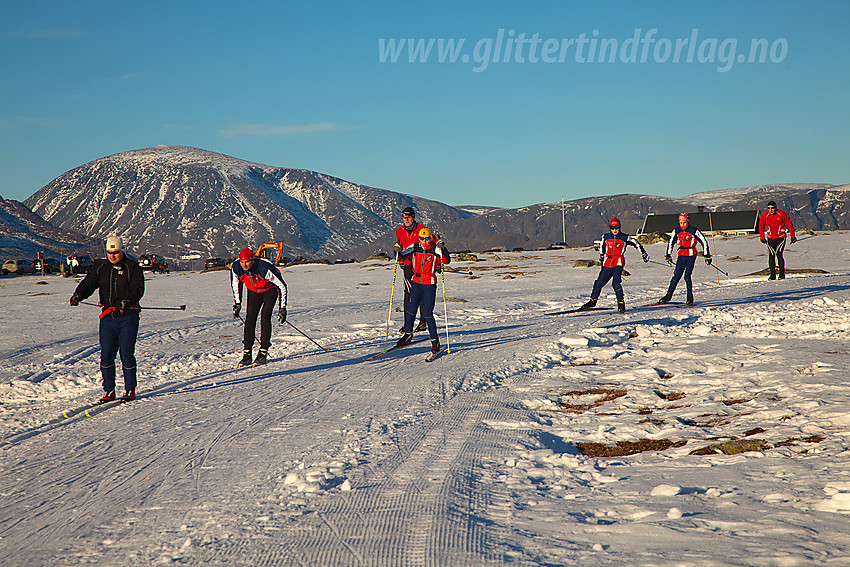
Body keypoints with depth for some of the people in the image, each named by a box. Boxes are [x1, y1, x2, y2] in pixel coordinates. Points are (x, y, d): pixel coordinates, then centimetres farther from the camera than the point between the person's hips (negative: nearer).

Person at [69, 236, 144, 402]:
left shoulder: (132, 267, 0)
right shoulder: (100, 267, 12)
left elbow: (138, 288, -11)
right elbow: (89, 283, 4)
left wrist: (128, 301, -31)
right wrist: (78, 295, -17)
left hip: (127, 316, -4)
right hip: (107, 317, 4)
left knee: (126, 354, -3)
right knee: (106, 355, 2)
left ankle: (130, 390, 9)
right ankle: (109, 391, 14)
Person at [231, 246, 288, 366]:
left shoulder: (265, 267, -36)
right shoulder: (236, 268, -23)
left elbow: (281, 286, -25)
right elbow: (236, 284, 0)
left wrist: (282, 308, -25)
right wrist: (237, 304, 0)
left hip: (270, 289, -4)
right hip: (253, 291, 4)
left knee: (265, 316, -19)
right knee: (250, 318, -9)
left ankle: (263, 352, -13)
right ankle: (247, 353, -6)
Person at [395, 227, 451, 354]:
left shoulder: (435, 249, -8)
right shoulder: (414, 247, 3)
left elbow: (447, 261, -20)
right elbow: (401, 256, 9)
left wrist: (442, 248, -33)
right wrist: (397, 251, -11)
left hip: (430, 284, -4)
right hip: (416, 281, 4)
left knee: (427, 313, -8)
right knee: (411, 309, 7)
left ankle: (434, 340, 3)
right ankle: (408, 334, 28)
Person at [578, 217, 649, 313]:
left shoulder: (625, 237, -2)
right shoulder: (606, 236, 6)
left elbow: (636, 244, 8)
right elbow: (602, 246, 25)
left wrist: (644, 254, 10)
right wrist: (601, 257, 33)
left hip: (618, 263, -3)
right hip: (607, 263, 4)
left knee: (616, 284, -19)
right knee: (599, 283, 5)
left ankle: (621, 303, -5)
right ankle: (593, 300, 23)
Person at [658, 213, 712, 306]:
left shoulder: (694, 231, -9)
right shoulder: (676, 231, 3)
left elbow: (704, 242, -3)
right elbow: (671, 242, 17)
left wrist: (707, 255, -3)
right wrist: (668, 255, 14)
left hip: (691, 256, -4)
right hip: (681, 255, 4)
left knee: (687, 276, -11)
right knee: (677, 276, 2)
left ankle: (690, 298, 0)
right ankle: (668, 295, 10)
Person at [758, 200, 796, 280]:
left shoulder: (782, 214, -12)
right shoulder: (764, 216, -6)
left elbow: (790, 225, -2)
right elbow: (761, 227, 10)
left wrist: (793, 237, 2)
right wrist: (762, 238, 12)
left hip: (781, 237, -3)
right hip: (770, 239, 3)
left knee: (779, 254, -15)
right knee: (771, 256, -2)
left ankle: (782, 274, -8)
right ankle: (772, 275, 8)